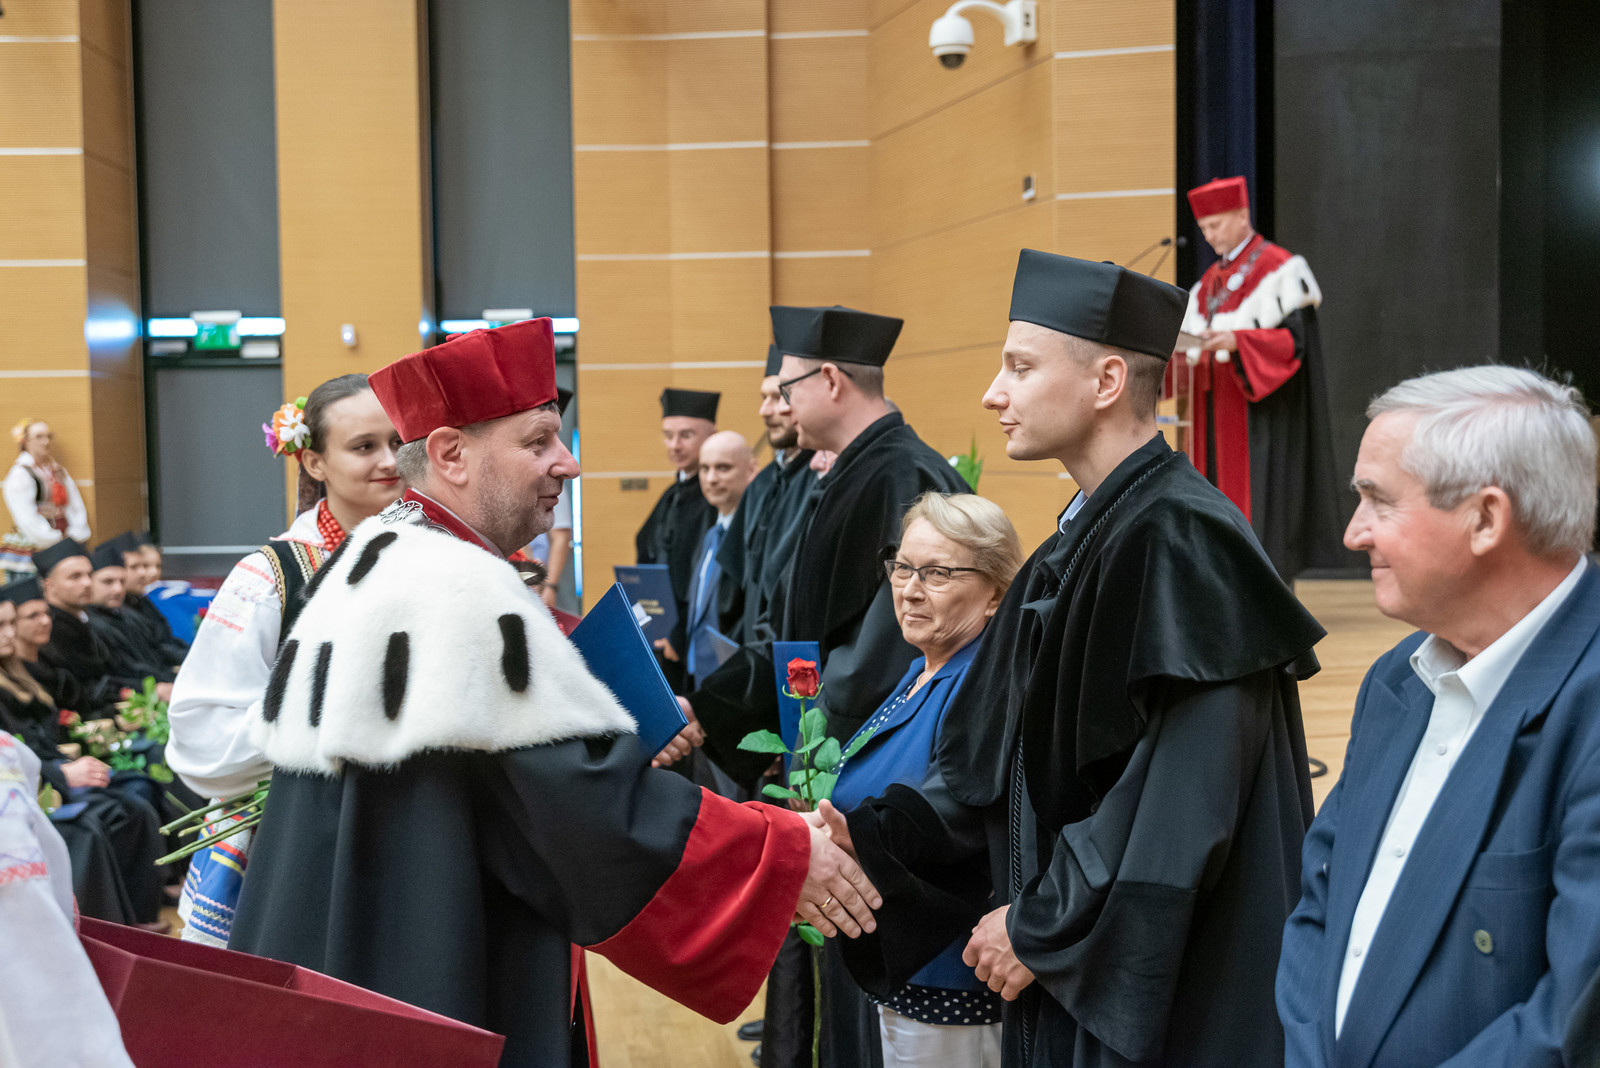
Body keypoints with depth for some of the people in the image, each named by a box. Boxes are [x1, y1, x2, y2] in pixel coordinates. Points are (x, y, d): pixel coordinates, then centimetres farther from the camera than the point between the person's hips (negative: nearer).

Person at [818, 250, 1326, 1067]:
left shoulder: (1181, 543, -19)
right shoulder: (1076, 545, 10)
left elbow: (1183, 800, -23)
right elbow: (999, 767, 10)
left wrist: (1039, 926, -15)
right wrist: (867, 837, -3)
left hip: (1165, 997, -8)